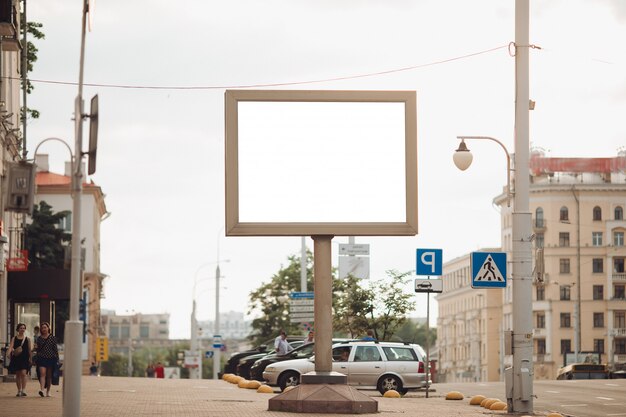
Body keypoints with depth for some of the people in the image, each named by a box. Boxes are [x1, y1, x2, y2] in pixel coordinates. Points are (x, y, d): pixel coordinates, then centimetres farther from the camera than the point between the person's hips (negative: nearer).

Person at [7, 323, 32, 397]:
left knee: (23, 373, -15)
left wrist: (31, 359, 6)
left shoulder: (27, 339, 6)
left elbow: (29, 350, 8)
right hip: (16, 358, 1)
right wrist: (8, 353, -27)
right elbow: (11, 346, -8)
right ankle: (19, 390, 17)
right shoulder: (14, 338, 5)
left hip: (25, 359, -1)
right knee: (18, 375, 8)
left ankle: (23, 390, -18)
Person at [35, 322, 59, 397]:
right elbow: (38, 350, 16)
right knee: (42, 374, -15)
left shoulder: (52, 338, 2)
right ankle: (41, 389, -28)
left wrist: (57, 360, -1)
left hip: (50, 358, 0)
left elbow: (55, 349, 2)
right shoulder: (39, 338, 8)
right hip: (41, 358, 0)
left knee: (49, 376, 6)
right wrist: (36, 347, -7)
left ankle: (48, 391, 14)